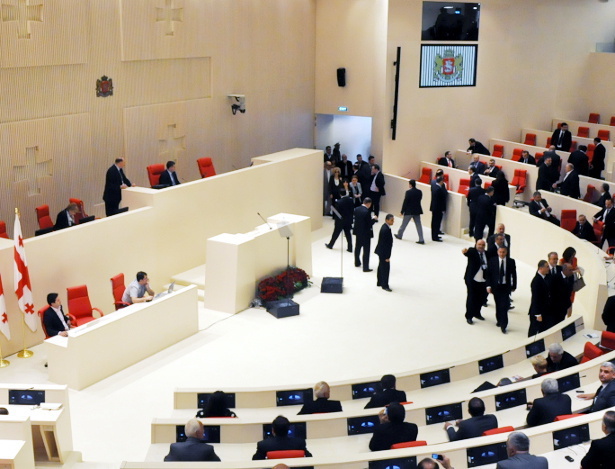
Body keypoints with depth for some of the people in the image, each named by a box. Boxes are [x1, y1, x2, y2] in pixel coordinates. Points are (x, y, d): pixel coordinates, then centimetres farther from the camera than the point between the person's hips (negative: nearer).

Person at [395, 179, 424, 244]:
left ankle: (399, 235, 32)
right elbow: (419, 200, 9)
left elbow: (405, 202, -14)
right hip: (417, 211, 5)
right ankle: (421, 239, 2)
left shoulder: (408, 192, -17)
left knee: (404, 224, 14)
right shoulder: (419, 192, -1)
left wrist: (402, 211, -7)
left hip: (409, 211, -5)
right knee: (418, 225, 6)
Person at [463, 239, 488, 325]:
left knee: (482, 298, 13)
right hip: (472, 280, -5)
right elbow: (468, 252, -29)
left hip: (483, 281, 5)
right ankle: (469, 316, 11)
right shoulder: (472, 251, -6)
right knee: (471, 298, 0)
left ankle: (477, 313, 36)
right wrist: (465, 251, -52)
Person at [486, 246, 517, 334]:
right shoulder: (492, 261, -2)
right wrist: (488, 285, -7)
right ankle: (499, 321, 30)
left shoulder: (511, 261, -2)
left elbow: (514, 274, 4)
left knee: (504, 306, -8)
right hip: (496, 286, 1)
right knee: (498, 305, 12)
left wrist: (514, 286, 6)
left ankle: (503, 325, -3)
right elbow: (489, 274, -1)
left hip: (506, 287, -1)